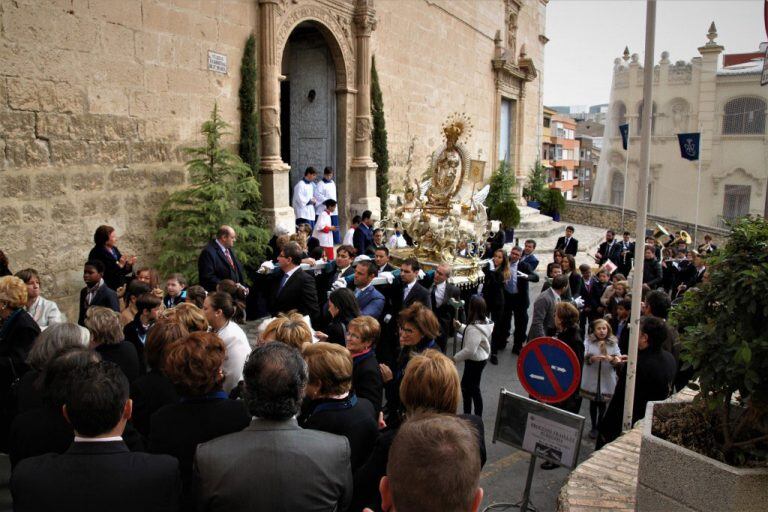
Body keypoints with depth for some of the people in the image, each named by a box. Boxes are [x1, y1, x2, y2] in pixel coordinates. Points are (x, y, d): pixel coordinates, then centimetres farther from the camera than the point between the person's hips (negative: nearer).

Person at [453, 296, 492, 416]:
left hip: (475, 361, -10)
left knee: (473, 388, 6)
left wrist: (455, 358, -17)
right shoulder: (483, 322, 2)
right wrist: (460, 326, 5)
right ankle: (467, 414, 33)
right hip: (479, 358, 10)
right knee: (465, 384, 21)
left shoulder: (474, 328, -30)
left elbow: (470, 350, -30)